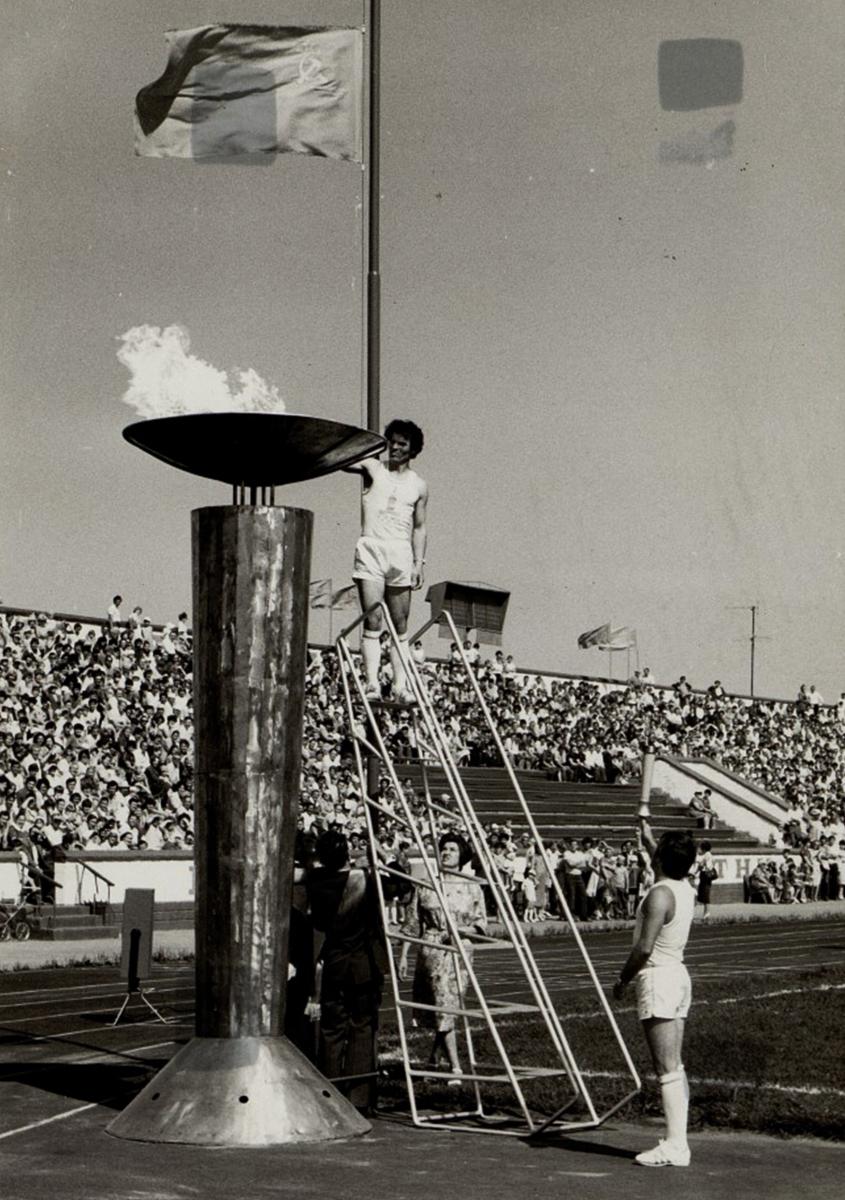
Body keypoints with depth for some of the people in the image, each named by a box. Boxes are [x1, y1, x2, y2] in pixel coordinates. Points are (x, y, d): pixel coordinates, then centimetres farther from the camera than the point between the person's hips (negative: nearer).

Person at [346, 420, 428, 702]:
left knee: (400, 626, 3)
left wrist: (419, 564, 3)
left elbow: (419, 528, 12)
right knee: (372, 620, -8)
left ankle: (400, 686, 4)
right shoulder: (373, 469, 7)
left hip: (401, 553, 2)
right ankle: (372, 683, -12)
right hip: (371, 549, -2)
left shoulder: (419, 486, 12)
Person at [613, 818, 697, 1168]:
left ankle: (675, 1145, -11)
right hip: (678, 976, 9)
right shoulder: (685, 889, 8)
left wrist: (623, 978, -8)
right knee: (675, 1067, 11)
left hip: (657, 979, -9)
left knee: (667, 1069, -10)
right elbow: (668, 866, 34)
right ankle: (678, 1138, 13)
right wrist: (647, 838, 44)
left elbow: (644, 947, -22)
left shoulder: (659, 894, -18)